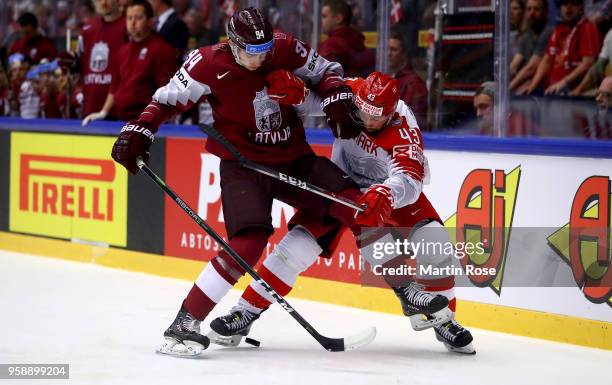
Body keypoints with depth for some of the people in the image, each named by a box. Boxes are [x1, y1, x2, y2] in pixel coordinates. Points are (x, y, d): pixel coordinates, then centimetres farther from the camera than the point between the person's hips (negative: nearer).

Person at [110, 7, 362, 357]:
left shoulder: (286, 48, -6)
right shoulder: (209, 64, -16)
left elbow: (324, 72, 11)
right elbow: (169, 99, -3)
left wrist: (336, 101, -6)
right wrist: (139, 132, -13)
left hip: (294, 158, 5)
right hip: (243, 164, -5)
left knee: (355, 206, -9)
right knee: (248, 243, -26)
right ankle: (185, 324, -20)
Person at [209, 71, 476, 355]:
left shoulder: (404, 132, -33)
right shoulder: (348, 93, -25)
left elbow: (409, 180, -44)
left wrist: (385, 194, -65)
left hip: (391, 189, -1)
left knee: (434, 241, -20)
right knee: (300, 242, -16)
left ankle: (442, 319, 1)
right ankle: (245, 312, -9)